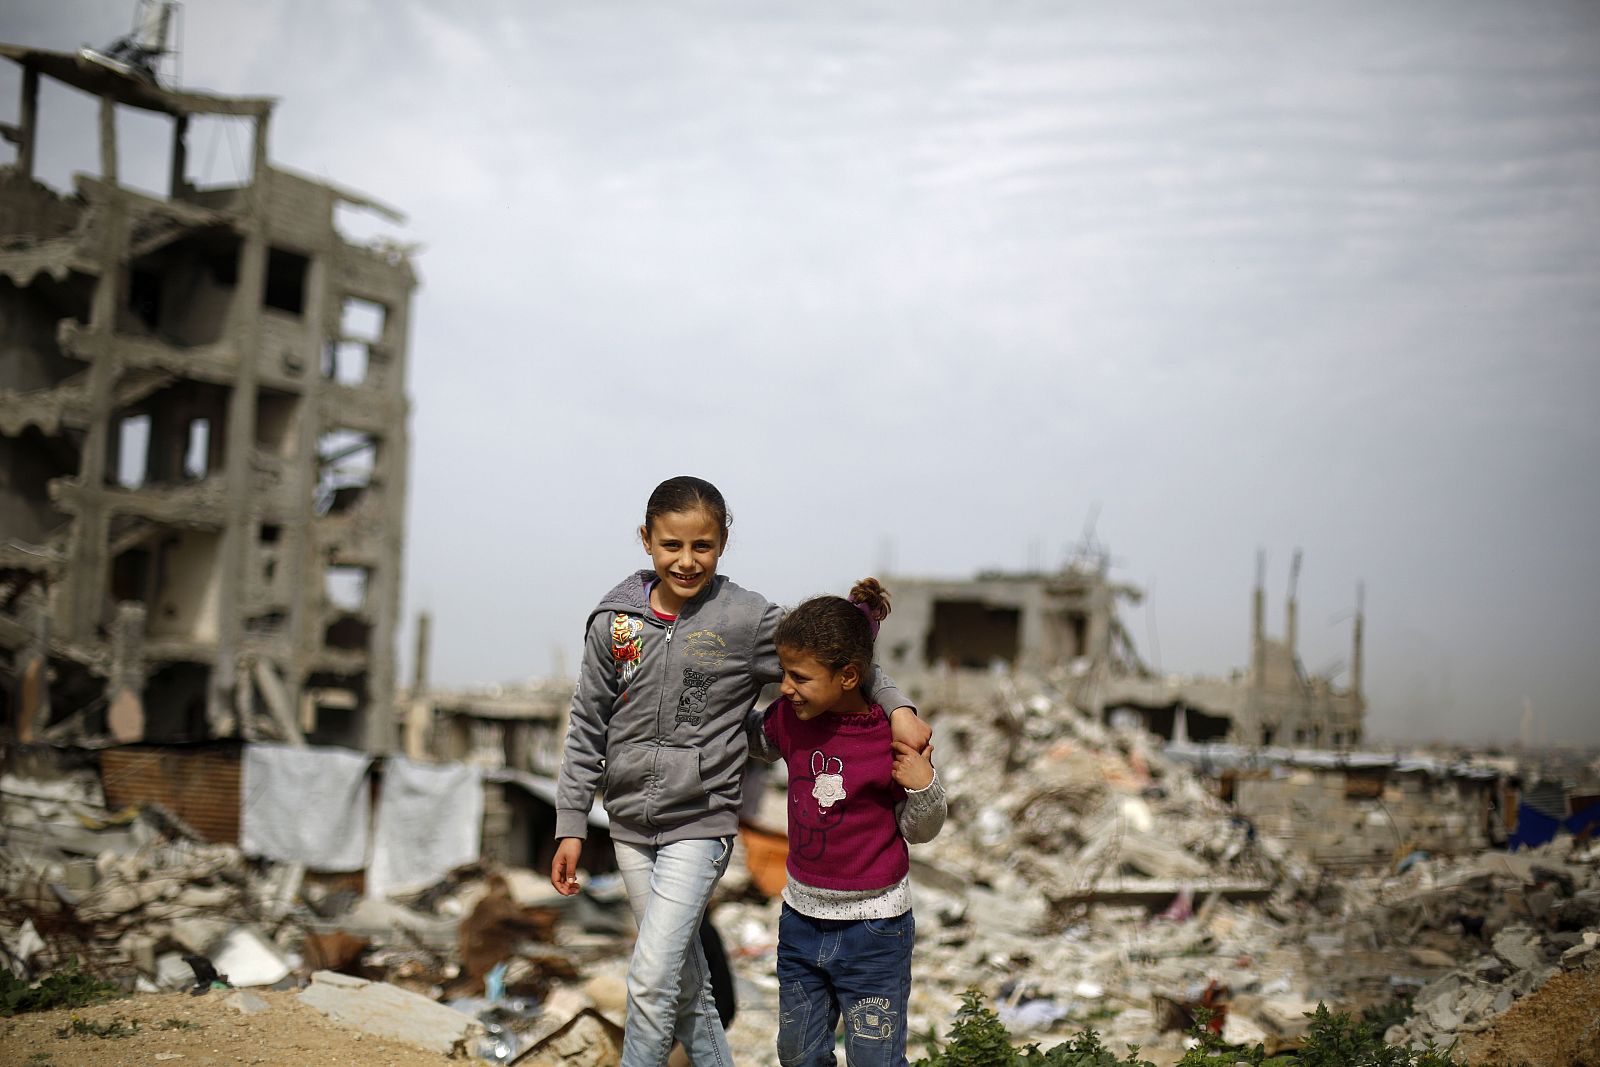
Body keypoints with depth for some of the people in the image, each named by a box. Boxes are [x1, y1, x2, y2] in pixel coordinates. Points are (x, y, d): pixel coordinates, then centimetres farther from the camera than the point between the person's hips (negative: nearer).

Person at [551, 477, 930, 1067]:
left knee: (651, 978, -11)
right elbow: (588, 728, 6)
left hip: (699, 824, -4)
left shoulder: (748, 620, -9)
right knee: (684, 978, 14)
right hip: (630, 824, 4)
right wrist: (571, 825, 5)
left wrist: (898, 708, -18)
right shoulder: (615, 620, 0)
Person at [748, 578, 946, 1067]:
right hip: (802, 919, 5)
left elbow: (918, 831, -5)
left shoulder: (895, 739, -18)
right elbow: (753, 737, 20)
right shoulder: (789, 718, -5)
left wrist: (924, 786, -25)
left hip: (873, 929, -5)